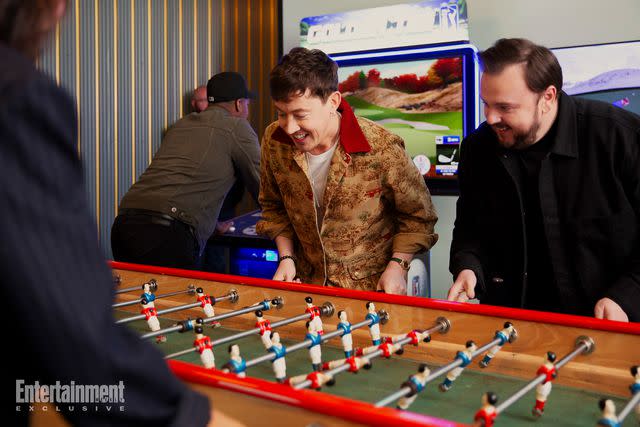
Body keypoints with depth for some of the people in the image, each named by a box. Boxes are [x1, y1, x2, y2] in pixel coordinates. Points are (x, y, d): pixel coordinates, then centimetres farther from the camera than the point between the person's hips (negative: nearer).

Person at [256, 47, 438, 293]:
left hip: (372, 287, -2)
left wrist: (397, 265, -10)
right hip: (306, 283, 3)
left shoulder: (381, 149, -19)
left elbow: (418, 217, -2)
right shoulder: (274, 141, -6)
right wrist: (286, 257, 3)